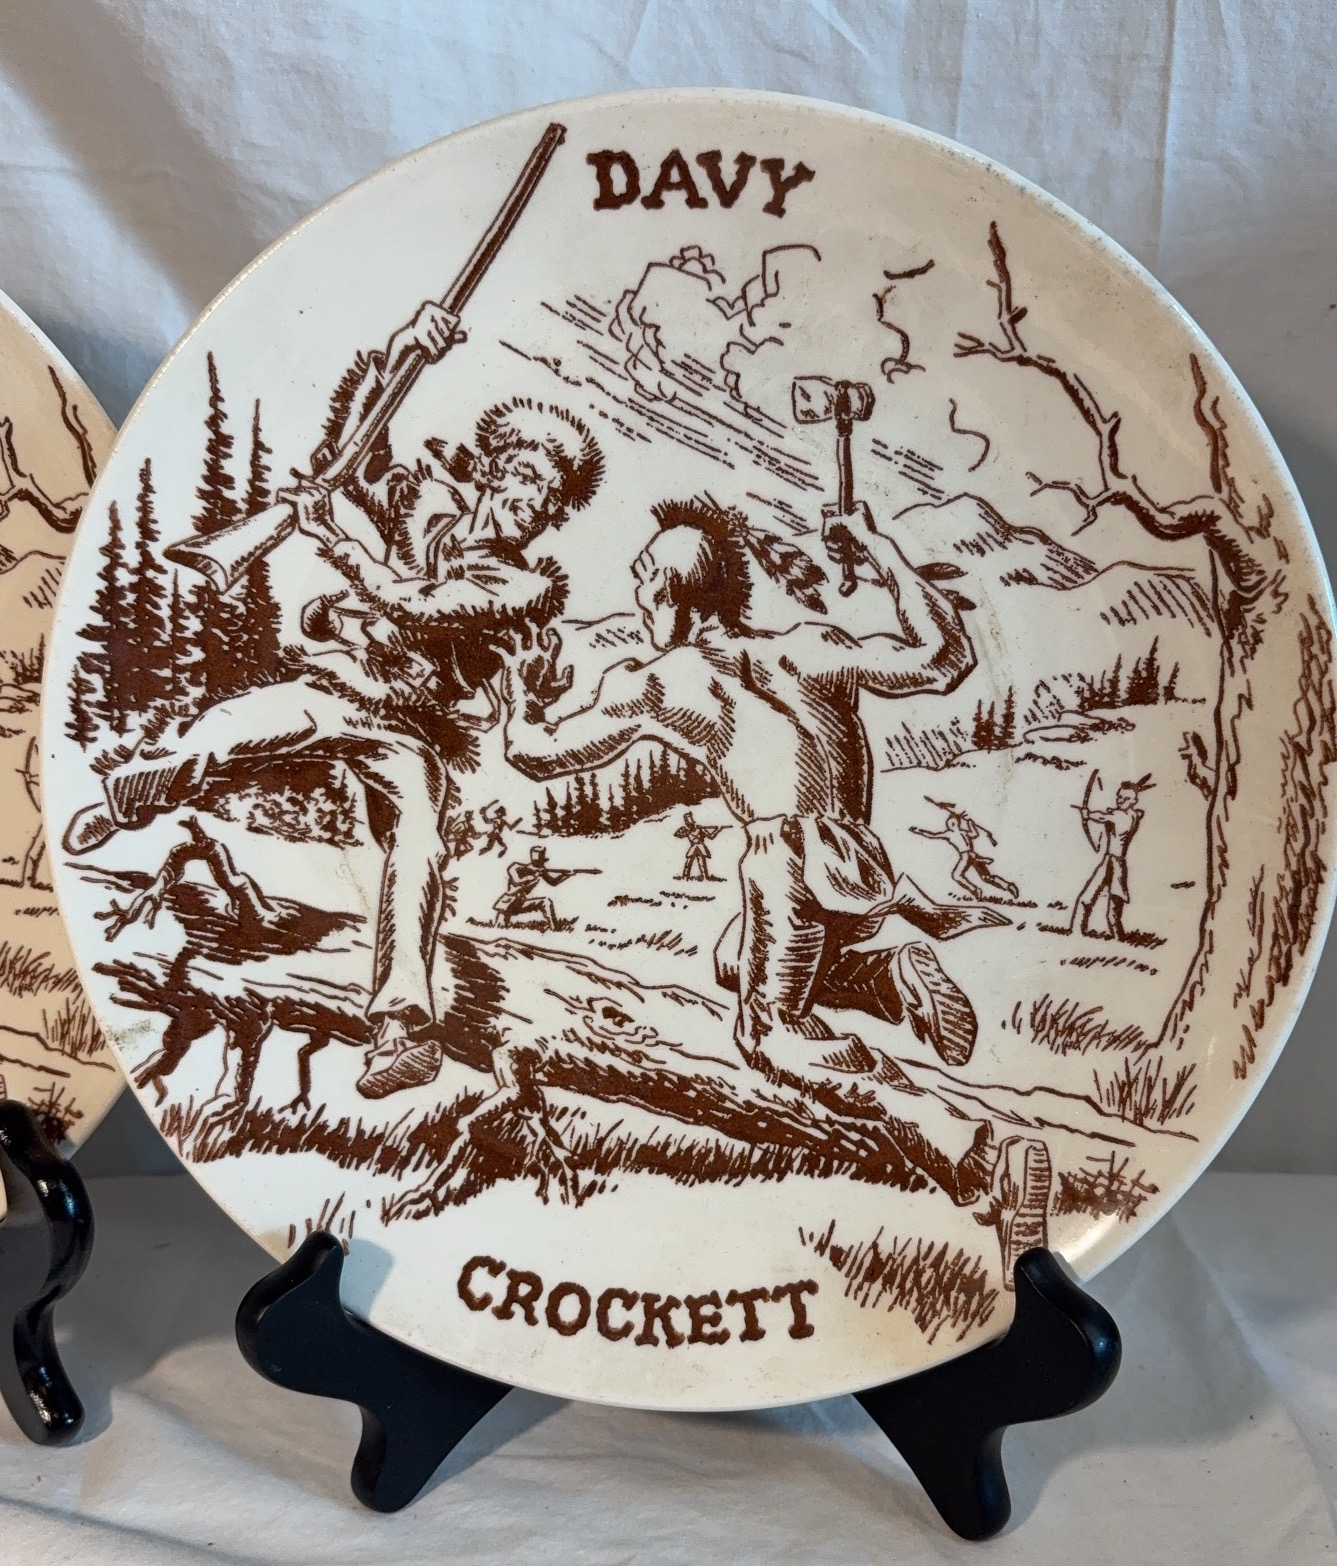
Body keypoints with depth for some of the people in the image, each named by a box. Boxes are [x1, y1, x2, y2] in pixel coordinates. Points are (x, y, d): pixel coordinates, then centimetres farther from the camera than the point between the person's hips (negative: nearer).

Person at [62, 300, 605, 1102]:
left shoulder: (531, 585, 0)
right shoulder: (429, 501, 14)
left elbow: (421, 604, -12)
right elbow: (352, 434, 9)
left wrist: (329, 536, -9)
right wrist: (399, 350, -5)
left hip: (411, 729, -2)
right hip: (331, 682, 3)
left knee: (419, 843, -30)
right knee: (202, 742, -26)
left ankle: (404, 1024, -36)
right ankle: (81, 832, -8)